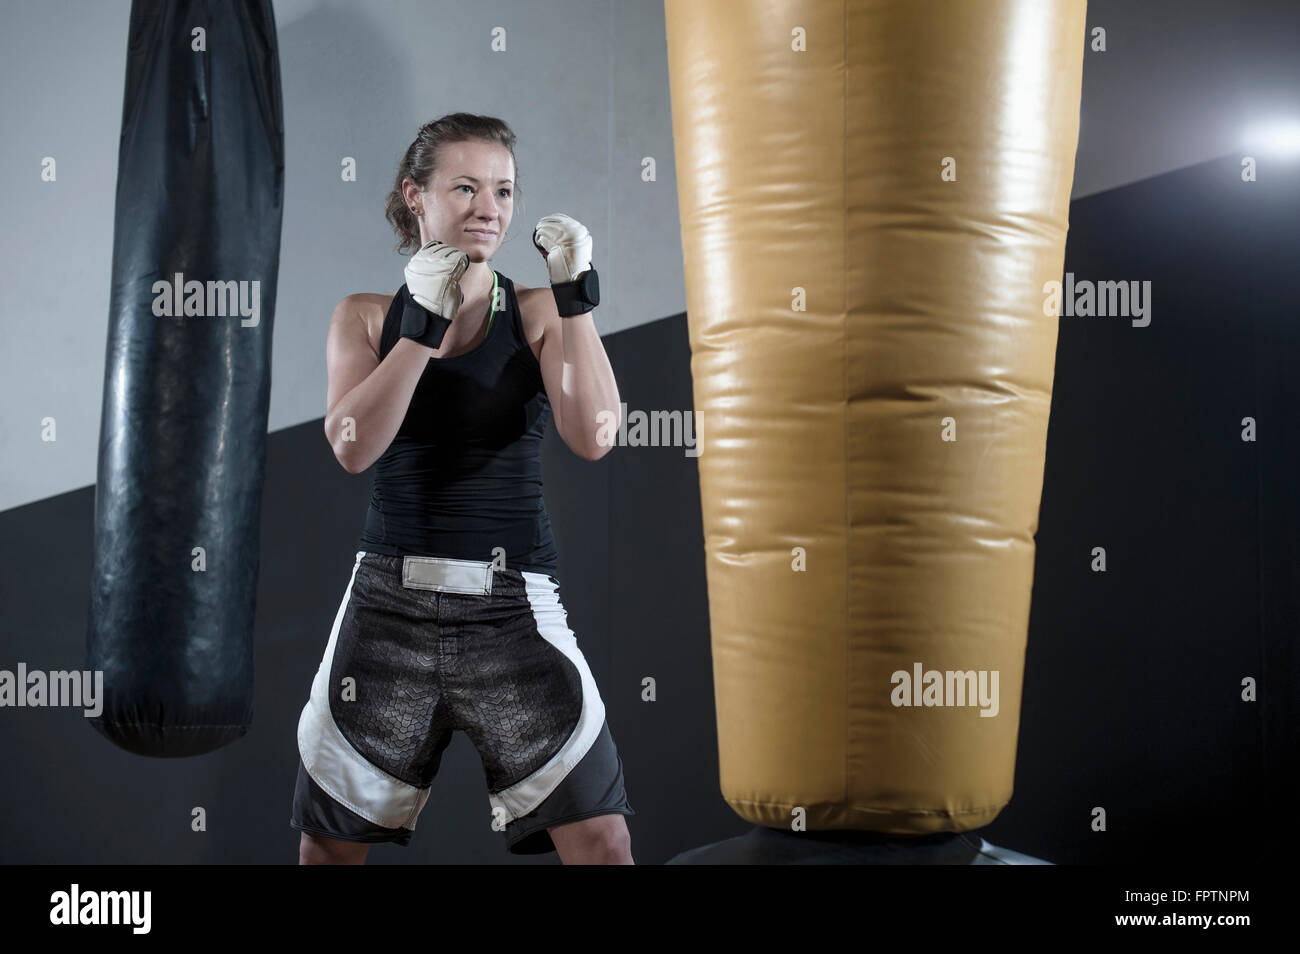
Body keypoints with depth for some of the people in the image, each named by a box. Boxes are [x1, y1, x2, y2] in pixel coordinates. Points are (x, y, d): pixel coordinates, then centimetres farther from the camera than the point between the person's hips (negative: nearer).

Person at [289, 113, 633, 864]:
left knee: (603, 843, -6)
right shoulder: (367, 316, 5)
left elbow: (593, 437, -12)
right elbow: (353, 447, -10)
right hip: (389, 606, 2)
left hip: (513, 610, -1)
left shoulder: (537, 314, 2)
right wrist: (424, 324, -16)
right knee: (329, 845, 14)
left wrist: (576, 301, -16)